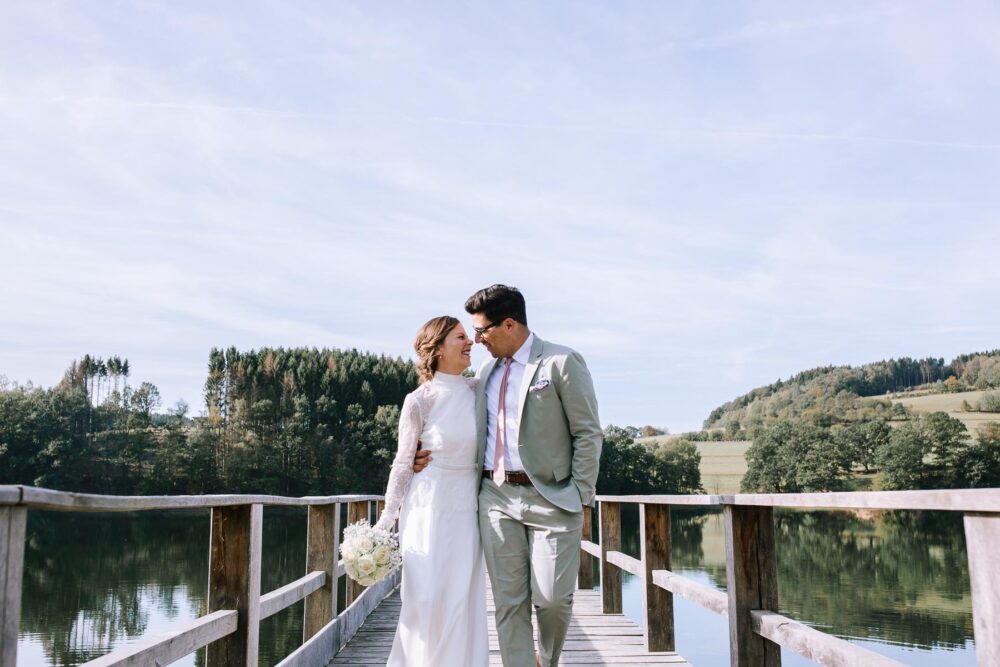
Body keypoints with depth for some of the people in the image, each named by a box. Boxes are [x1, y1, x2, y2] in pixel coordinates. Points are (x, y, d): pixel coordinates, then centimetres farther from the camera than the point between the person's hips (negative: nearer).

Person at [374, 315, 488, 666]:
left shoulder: (477, 391, 1)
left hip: (467, 510, 4)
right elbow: (403, 464, -2)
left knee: (463, 603, 5)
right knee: (426, 600, -2)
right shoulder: (419, 401, -10)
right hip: (428, 509, -3)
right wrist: (386, 520, -2)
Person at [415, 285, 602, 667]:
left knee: (553, 597, -3)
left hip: (550, 497, -5)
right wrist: (432, 456, 6)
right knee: (509, 602, 3)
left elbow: (588, 433, -4)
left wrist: (580, 496, -8)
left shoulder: (561, 362, -4)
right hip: (496, 496, 5)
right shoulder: (486, 370, 15)